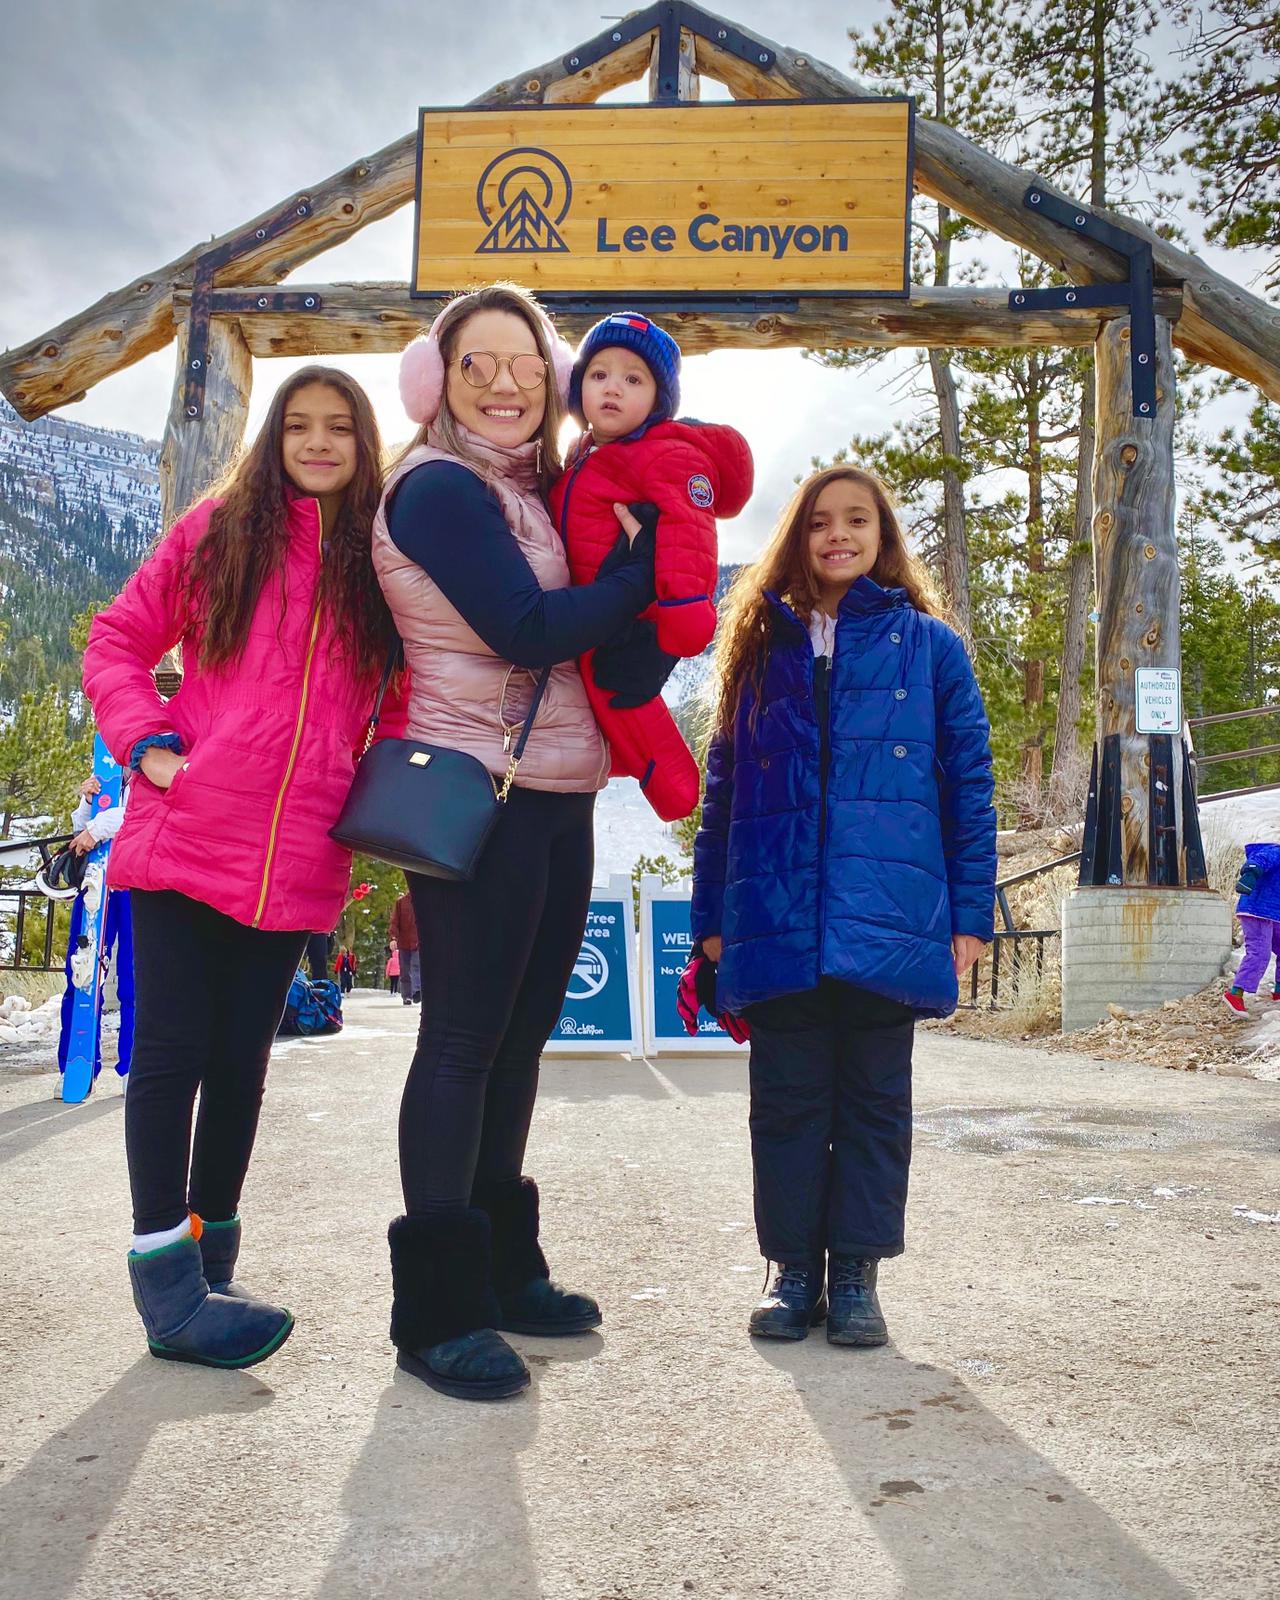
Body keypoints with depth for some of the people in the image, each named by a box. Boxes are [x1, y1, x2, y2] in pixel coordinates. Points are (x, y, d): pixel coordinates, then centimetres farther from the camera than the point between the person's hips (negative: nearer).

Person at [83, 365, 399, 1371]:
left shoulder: (383, 561, 11)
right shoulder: (218, 531, 8)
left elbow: (405, 698, 14)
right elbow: (117, 642, 9)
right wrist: (148, 742, -5)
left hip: (296, 860, 2)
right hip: (186, 835, -2)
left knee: (241, 1059, 10)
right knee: (172, 1050, -1)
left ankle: (209, 1260, 23)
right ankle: (168, 1277, 6)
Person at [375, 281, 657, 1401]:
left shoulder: (537, 489, 18)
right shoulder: (439, 487, -7)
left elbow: (610, 635, 16)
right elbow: (530, 631, -18)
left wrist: (647, 542, 3)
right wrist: (642, 567, -8)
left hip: (555, 795, 8)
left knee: (520, 1031, 13)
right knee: (465, 1035, -5)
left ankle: (502, 1266, 26)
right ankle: (436, 1308, 5)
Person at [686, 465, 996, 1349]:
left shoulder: (929, 645, 7)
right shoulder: (761, 648, 12)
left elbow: (969, 781, 4)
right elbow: (723, 793, 11)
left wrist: (970, 913, -2)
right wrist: (711, 919, 6)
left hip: (887, 917, -1)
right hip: (778, 921, 2)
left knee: (874, 1099, 8)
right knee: (788, 1098, 8)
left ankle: (856, 1269, 20)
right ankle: (793, 1266, 21)